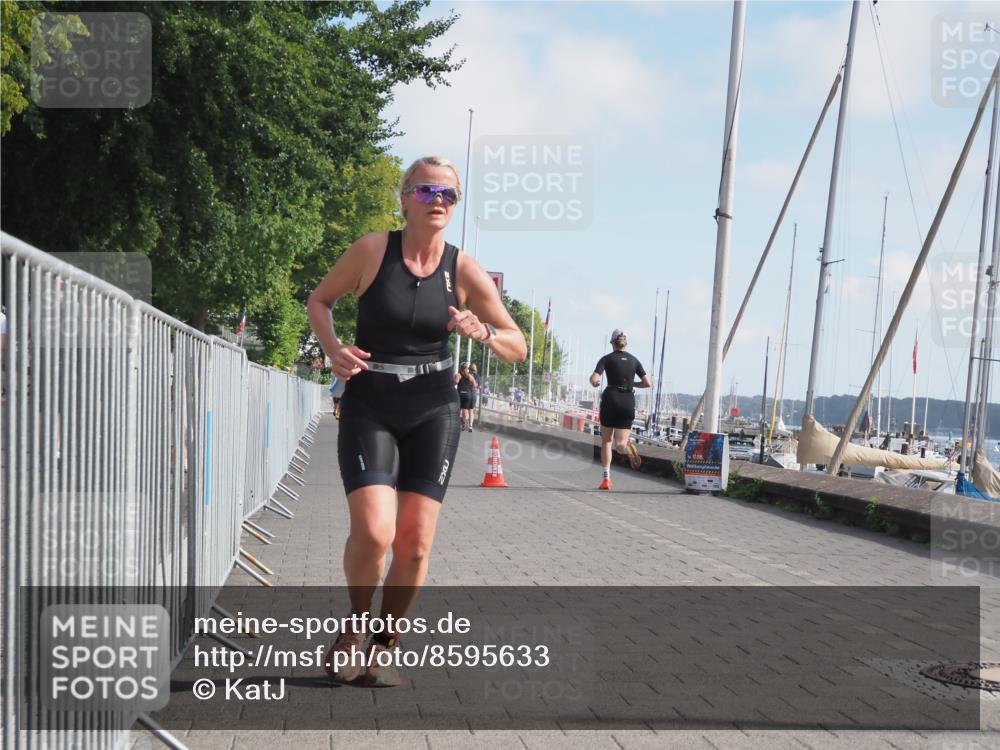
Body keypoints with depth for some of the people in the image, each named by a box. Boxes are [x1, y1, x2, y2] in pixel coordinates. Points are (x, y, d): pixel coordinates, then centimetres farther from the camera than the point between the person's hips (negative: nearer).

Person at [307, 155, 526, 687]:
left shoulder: (464, 271, -1)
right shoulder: (373, 250, -6)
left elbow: (518, 348, 4)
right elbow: (319, 301, 8)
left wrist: (482, 332, -17)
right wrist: (333, 348, -11)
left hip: (433, 410, 2)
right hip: (368, 405, -2)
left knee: (415, 542, -1)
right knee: (374, 530, -19)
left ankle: (381, 645, 20)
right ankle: (356, 626, 10)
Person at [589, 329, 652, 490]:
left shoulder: (607, 359, 1)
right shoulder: (634, 360, 10)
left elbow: (594, 381, -11)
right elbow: (648, 383, 3)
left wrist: (595, 382, 12)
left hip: (610, 400, -2)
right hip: (628, 402, 2)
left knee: (606, 440, 14)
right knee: (619, 443, 1)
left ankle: (606, 478, 6)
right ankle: (628, 449, -36)